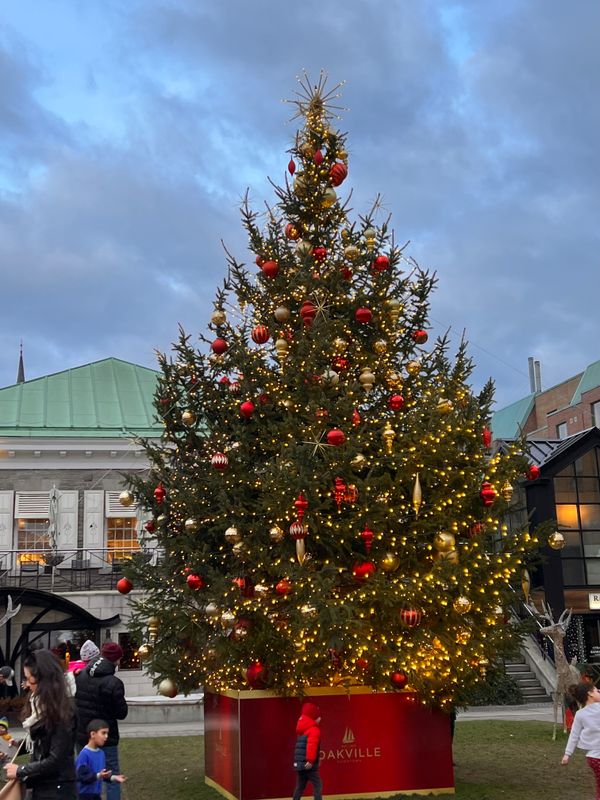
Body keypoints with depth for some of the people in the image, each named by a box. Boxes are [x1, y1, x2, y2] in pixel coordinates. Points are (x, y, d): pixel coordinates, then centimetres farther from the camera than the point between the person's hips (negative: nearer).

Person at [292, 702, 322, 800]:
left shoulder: (302, 730, 19)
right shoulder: (314, 730, -9)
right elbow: (312, 745, -24)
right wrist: (310, 760, -30)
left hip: (299, 764, 9)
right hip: (308, 765, -9)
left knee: (299, 787, 13)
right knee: (318, 785, -6)